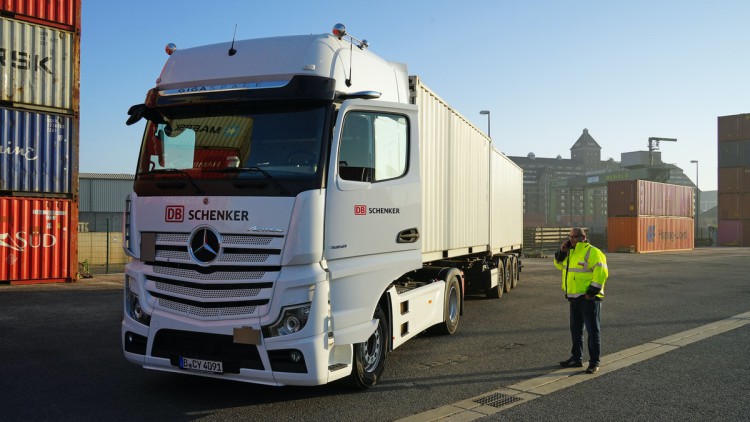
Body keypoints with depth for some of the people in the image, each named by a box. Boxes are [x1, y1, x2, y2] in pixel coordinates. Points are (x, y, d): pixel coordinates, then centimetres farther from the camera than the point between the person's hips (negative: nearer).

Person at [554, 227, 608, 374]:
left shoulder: (592, 252, -13)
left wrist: (592, 292, -21)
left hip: (588, 298, -9)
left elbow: (602, 273, -20)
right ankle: (576, 358, 25)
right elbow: (559, 264, 21)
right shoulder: (571, 252, 14)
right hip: (574, 298, 9)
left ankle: (594, 363, 5)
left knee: (593, 330, -1)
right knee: (575, 329, 15)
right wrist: (562, 251, 3)